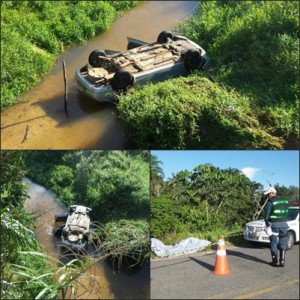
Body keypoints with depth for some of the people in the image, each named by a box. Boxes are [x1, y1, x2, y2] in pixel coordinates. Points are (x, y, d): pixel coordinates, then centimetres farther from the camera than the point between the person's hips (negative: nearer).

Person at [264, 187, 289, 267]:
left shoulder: (270, 202, -10)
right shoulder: (285, 201, 8)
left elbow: (267, 215, -7)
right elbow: (286, 213, 9)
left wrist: (267, 223, 6)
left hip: (274, 225, -5)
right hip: (284, 224, 5)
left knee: (274, 244, 5)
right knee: (282, 244, 12)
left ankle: (275, 262, 8)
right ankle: (282, 261, 12)